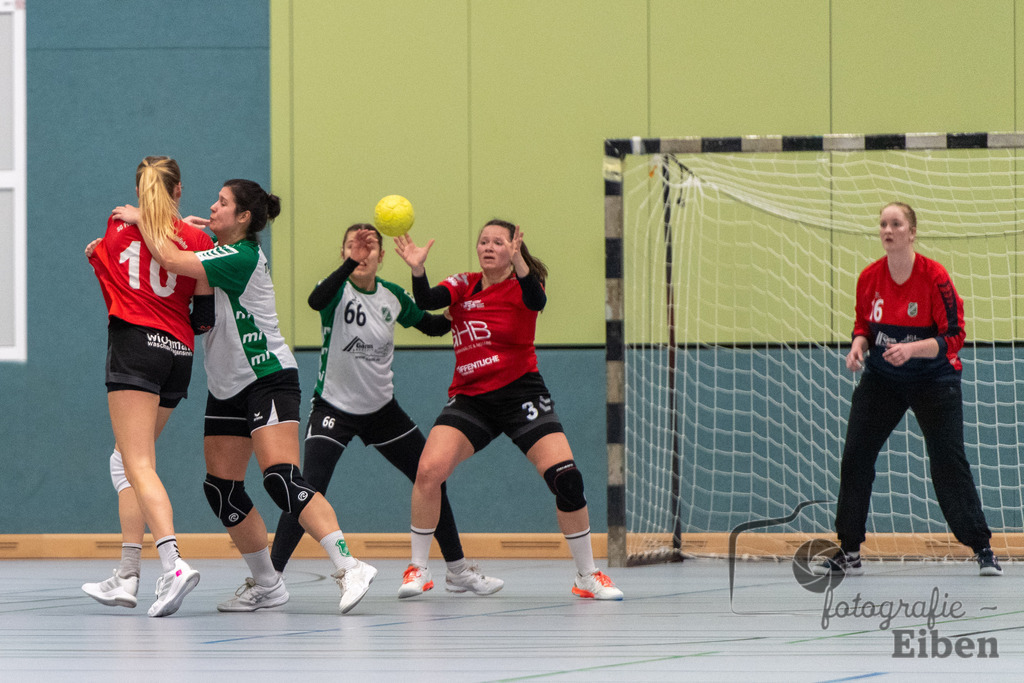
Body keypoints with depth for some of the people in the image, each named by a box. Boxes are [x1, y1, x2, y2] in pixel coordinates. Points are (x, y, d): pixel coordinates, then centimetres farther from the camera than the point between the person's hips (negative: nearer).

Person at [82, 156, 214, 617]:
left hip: (133, 342, -4)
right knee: (126, 457, 17)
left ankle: (173, 563, -34)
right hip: (179, 354, 4)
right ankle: (126, 577, 14)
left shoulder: (117, 228, 9)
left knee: (138, 464, -13)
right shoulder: (198, 240, 7)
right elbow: (206, 315, 6)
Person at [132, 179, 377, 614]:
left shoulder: (241, 257, -18)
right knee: (221, 489, 5)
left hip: (269, 379, -10)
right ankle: (266, 585, 16)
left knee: (281, 478, -24)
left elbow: (170, 259, -24)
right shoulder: (218, 251, 9)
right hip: (227, 388, 10)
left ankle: (348, 567, -29)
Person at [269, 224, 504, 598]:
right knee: (309, 489, -21)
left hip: (382, 409, 5)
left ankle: (458, 569, 24)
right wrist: (351, 263, -52)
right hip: (334, 407, -5)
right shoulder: (339, 290, -14)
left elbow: (432, 325, 16)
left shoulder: (392, 296, 0)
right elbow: (316, 300, -39)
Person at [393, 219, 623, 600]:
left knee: (566, 478, -14)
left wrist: (519, 265, -45)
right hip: (469, 398, 2)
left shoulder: (522, 285, -2)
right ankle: (418, 568, -2)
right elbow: (427, 302, -12)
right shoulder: (464, 286, 6)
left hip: (521, 393, -2)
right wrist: (417, 270, -32)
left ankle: (588, 576, 3)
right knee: (429, 470, -19)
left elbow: (537, 301, -27)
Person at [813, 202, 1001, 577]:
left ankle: (982, 549, 4)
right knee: (855, 456, -3)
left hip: (933, 380, -4)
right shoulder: (869, 278, -5)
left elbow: (953, 337, -18)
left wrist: (911, 349, -31)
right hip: (881, 380, 4)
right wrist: (859, 344, -12)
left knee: (948, 461, -7)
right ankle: (849, 553, 6)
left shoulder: (934, 276, -18)